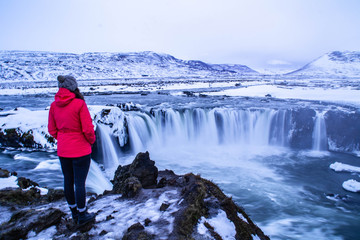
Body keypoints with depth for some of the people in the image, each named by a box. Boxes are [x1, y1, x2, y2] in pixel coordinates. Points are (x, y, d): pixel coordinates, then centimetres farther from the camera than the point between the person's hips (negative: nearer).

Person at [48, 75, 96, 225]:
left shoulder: (54, 105, -1)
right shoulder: (79, 104, -17)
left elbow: (52, 130, 6)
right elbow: (88, 129, -17)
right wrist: (91, 141, 1)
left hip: (63, 150, 6)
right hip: (81, 150, -6)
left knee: (68, 181, 17)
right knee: (80, 183, 6)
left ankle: (74, 212, 35)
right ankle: (82, 216, 21)